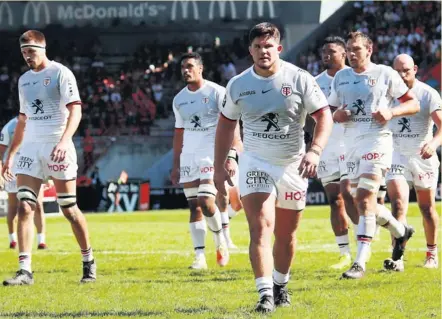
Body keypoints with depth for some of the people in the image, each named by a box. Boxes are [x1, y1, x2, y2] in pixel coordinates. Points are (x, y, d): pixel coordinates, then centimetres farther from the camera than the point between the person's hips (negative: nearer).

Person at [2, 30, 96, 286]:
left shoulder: (60, 73, -5)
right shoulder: (24, 80, 16)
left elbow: (75, 110, -14)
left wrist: (64, 141, -29)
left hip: (57, 148, -6)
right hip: (30, 147, 6)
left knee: (69, 208, -1)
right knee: (24, 207, -7)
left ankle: (89, 262, 16)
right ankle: (25, 270, -9)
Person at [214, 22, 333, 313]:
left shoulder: (300, 79, -8)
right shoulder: (238, 85, 0)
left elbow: (324, 116, -9)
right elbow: (226, 124, 12)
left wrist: (315, 152, -24)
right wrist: (219, 167, 9)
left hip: (292, 166, 0)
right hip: (255, 164, 0)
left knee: (286, 235, 12)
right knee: (260, 229, -17)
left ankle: (281, 285, 35)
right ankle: (266, 295, -23)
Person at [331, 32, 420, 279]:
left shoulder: (385, 74, -2)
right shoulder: (341, 77, 13)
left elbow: (413, 104, 2)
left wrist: (391, 112, -16)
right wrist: (337, 116, -3)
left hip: (377, 140, -7)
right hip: (352, 143, 7)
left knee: (365, 198, -18)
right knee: (365, 203, 11)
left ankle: (361, 262, -20)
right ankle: (401, 231, 39)